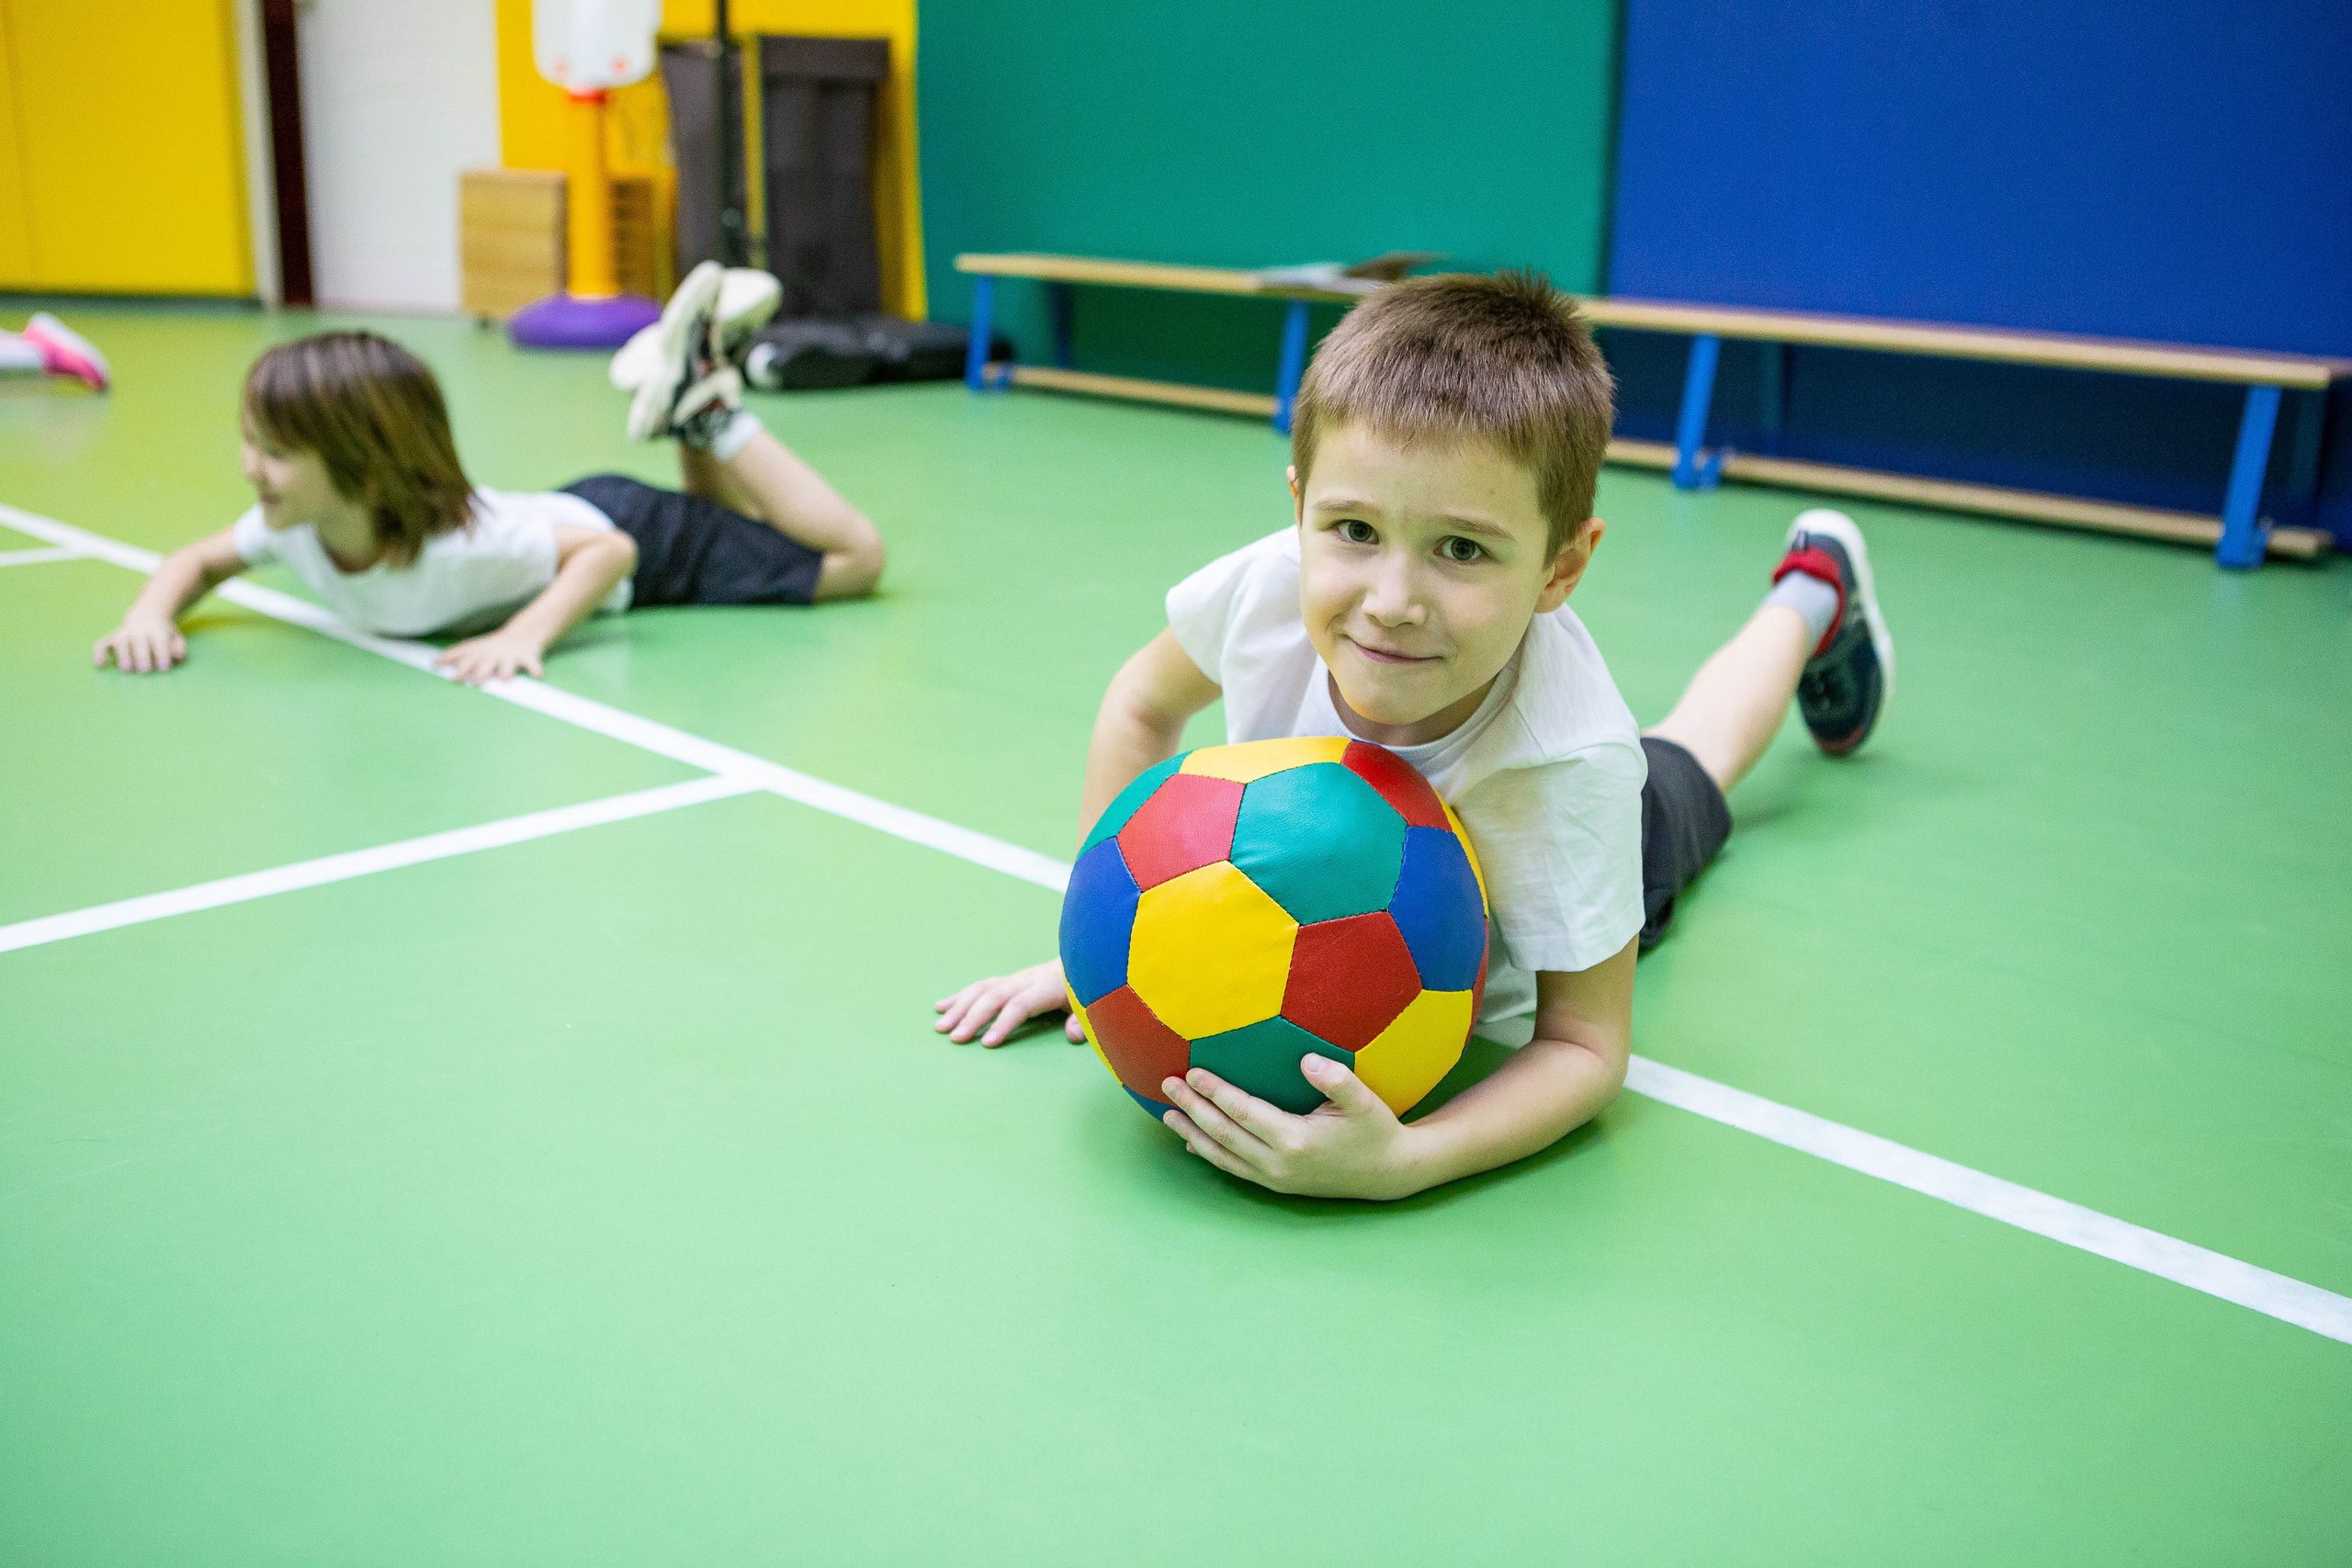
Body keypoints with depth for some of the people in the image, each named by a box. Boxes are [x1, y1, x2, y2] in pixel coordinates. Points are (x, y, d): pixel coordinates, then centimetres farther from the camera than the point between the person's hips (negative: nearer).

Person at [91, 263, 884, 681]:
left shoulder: (452, 543, -42)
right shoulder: (292, 528, -22)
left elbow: (610, 549, -36)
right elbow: (198, 561, -2)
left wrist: (526, 633, -50)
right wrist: (149, 615, -23)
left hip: (627, 535, -6)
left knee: (853, 560, 0)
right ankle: (689, 405, 23)